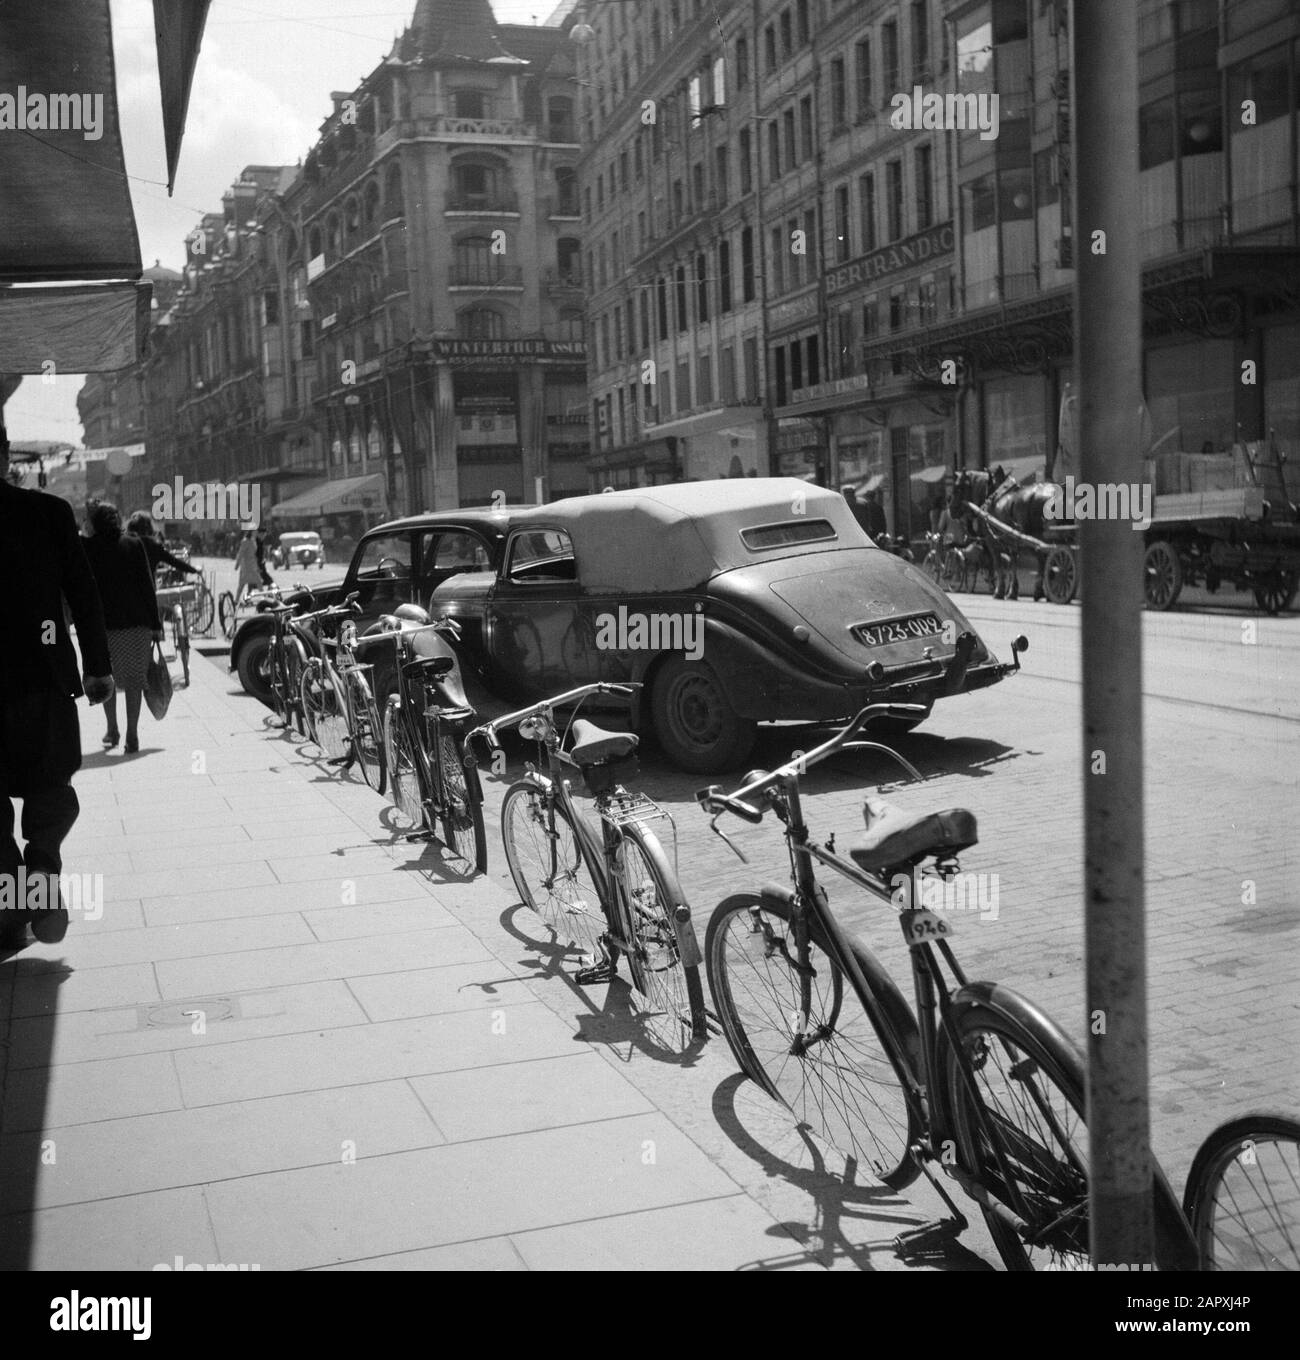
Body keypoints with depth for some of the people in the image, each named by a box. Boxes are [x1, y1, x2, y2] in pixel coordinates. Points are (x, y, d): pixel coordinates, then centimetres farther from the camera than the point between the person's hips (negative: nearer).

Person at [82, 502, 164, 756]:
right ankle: (132, 736, 1)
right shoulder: (133, 544, 0)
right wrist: (155, 624, 1)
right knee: (134, 679, 5)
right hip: (136, 622, 0)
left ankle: (112, 730, 21)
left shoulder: (86, 548, -2)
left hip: (103, 623, 0)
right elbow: (147, 585, -2)